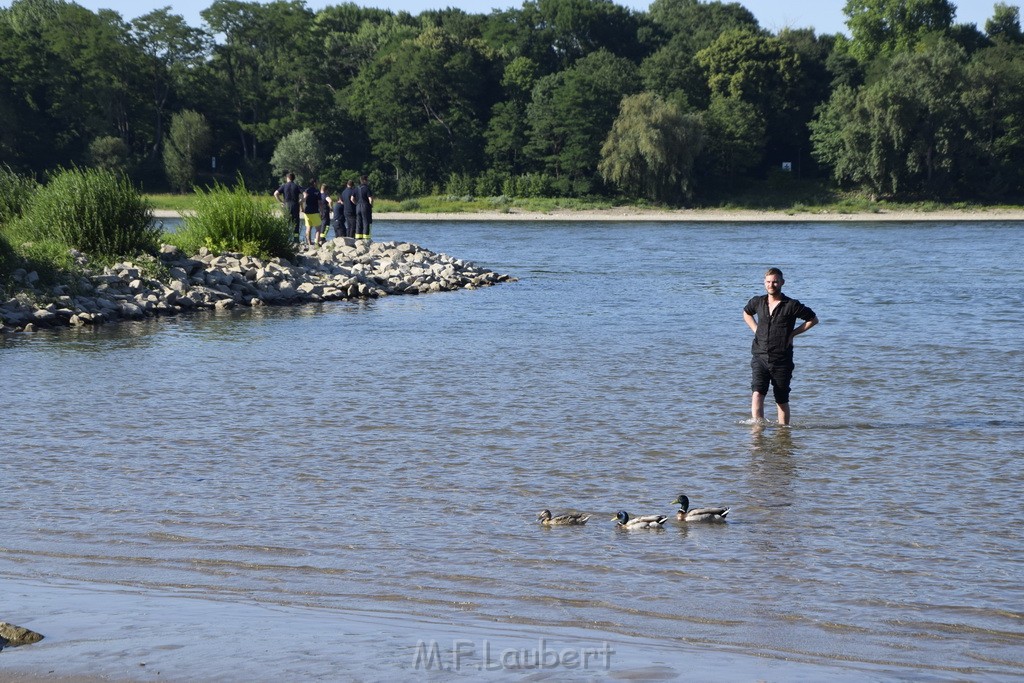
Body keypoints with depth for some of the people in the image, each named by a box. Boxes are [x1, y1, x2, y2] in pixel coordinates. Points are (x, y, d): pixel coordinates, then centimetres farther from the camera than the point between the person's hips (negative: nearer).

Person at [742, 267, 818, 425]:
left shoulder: (791, 305, -5)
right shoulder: (757, 302, 7)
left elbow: (813, 319, 4)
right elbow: (746, 313, 30)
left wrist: (793, 333, -2)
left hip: (781, 360, -2)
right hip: (760, 357, 2)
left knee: (782, 400, 7)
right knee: (757, 393, -16)